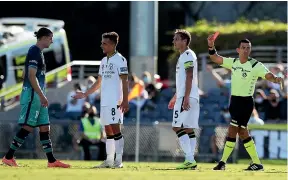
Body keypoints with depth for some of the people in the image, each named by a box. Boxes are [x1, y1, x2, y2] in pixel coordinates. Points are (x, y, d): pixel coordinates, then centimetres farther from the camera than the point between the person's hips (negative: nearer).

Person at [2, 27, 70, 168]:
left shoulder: (37, 52, 17)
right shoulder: (35, 52, -12)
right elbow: (31, 76, -19)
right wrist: (41, 95, -20)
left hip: (37, 96, 10)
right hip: (32, 94, -10)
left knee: (45, 127, 8)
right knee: (27, 127, -10)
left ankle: (51, 160, 9)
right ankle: (8, 157, -6)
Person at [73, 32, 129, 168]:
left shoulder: (119, 59, -7)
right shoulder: (104, 61, 17)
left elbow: (124, 81, -12)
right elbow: (99, 83, 25)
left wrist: (125, 100, -20)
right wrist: (85, 94, 22)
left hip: (115, 101, -8)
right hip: (104, 101, 8)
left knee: (115, 129, -11)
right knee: (108, 131, 8)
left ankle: (118, 160, -11)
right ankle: (109, 160, 11)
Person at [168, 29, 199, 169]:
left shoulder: (187, 55, -10)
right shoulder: (184, 56, 21)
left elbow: (189, 77, -18)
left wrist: (185, 98, -24)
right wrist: (175, 98, 30)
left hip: (187, 98, -10)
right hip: (184, 97, 10)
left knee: (177, 127, -11)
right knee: (188, 129, 7)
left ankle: (190, 159, -16)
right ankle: (190, 160, 6)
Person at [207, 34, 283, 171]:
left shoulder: (255, 65, -12)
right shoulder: (233, 62, 7)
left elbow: (268, 75, -24)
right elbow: (216, 59, 11)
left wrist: (275, 79, -46)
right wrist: (211, 46, -6)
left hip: (245, 102, -7)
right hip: (234, 100, 7)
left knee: (232, 131, -9)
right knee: (242, 132, 9)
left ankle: (223, 162, -1)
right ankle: (257, 163, 14)